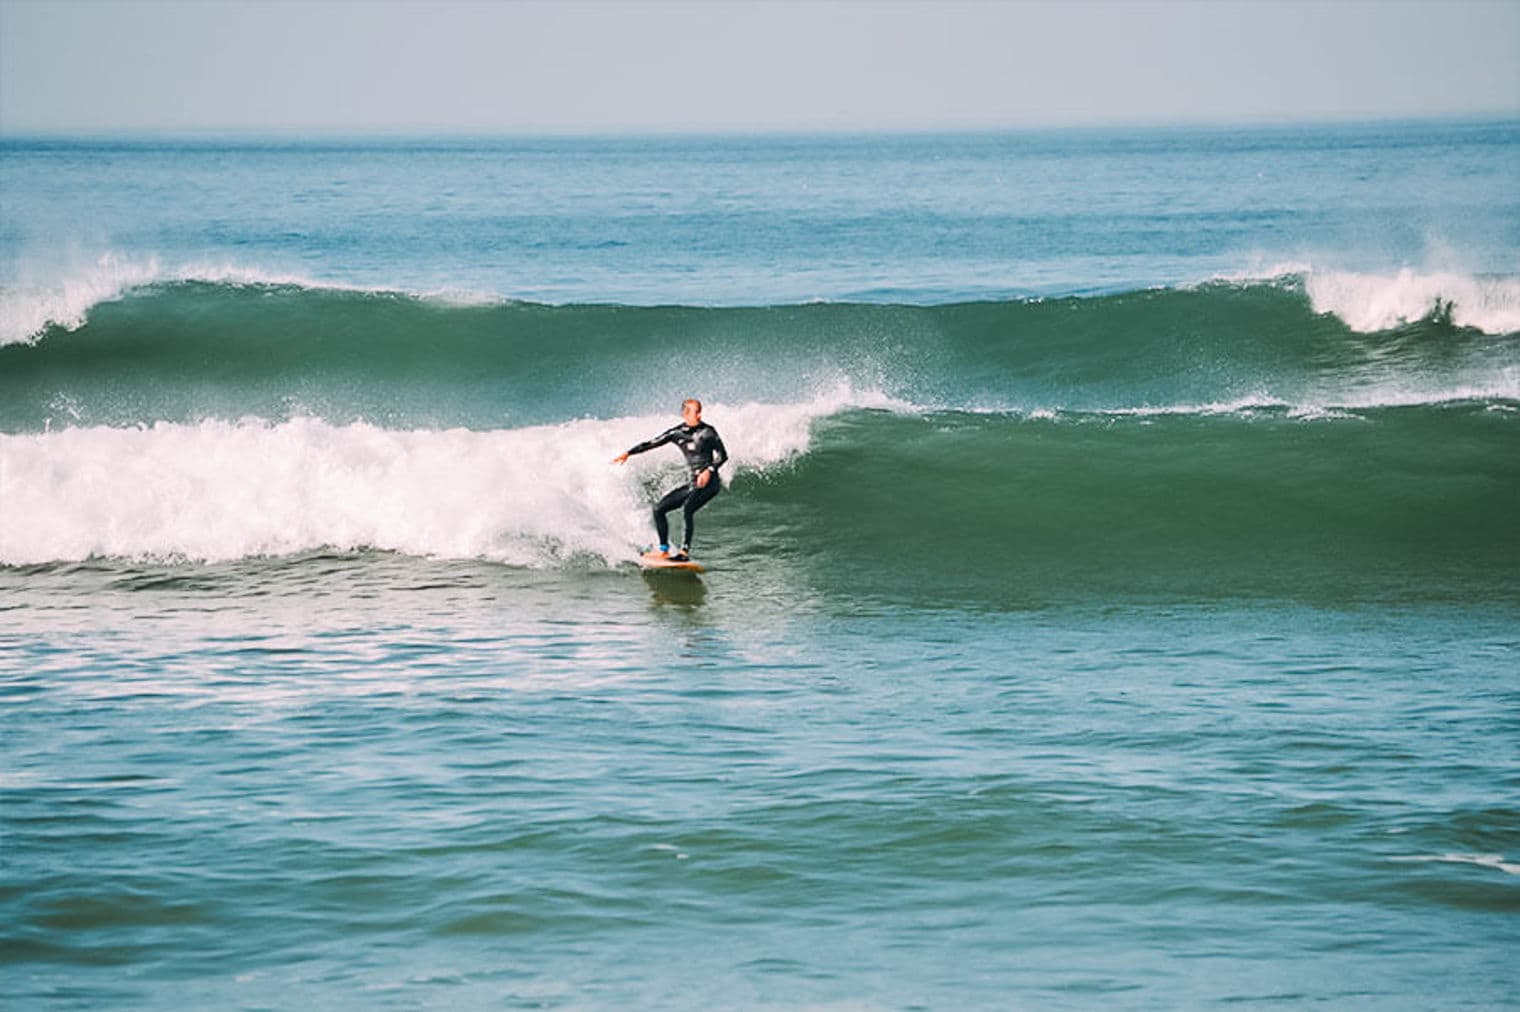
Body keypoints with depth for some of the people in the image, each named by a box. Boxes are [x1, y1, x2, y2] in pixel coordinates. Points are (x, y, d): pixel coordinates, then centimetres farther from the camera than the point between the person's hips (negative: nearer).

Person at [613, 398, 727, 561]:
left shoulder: (707, 431, -8)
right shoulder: (677, 433, 5)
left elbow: (722, 455, -7)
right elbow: (651, 443, 10)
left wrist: (709, 470, -22)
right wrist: (628, 453, 5)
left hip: (709, 482, -7)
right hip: (693, 483, 7)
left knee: (686, 509, -28)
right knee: (659, 508, 4)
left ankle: (685, 552, -25)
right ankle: (664, 550, 9)